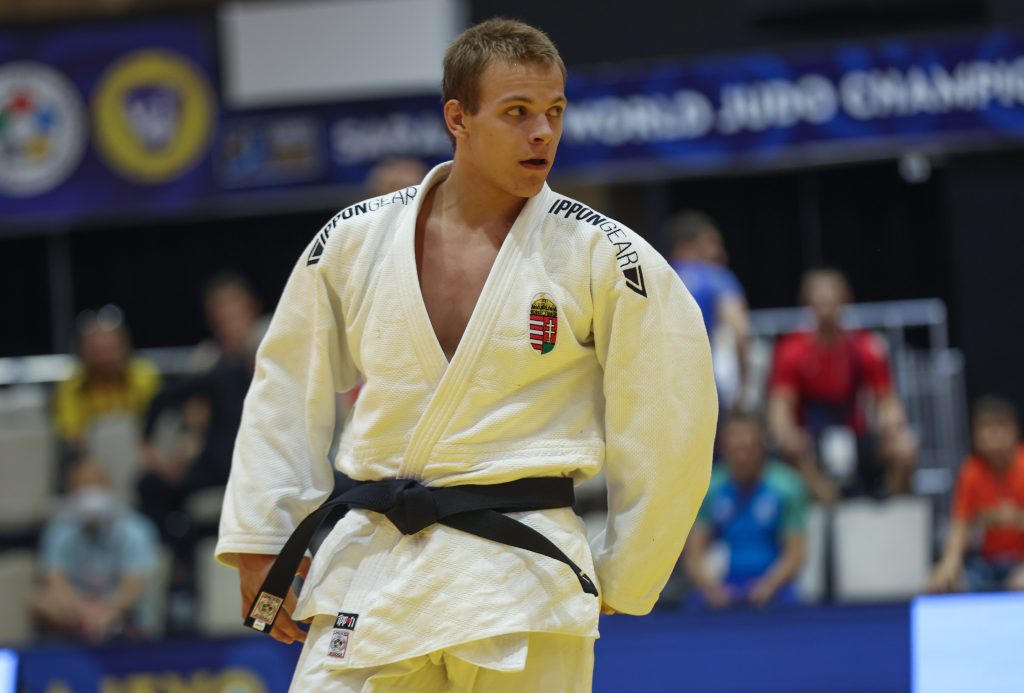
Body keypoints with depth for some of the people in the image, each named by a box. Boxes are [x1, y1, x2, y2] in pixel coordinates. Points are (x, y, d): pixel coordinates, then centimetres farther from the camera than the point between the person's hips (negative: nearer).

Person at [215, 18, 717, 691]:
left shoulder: (602, 257, -3)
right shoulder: (354, 241, 4)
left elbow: (669, 423, 3)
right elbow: (288, 389, 14)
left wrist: (620, 578, 7)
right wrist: (258, 539, 10)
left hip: (520, 580, -2)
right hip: (369, 571, 2)